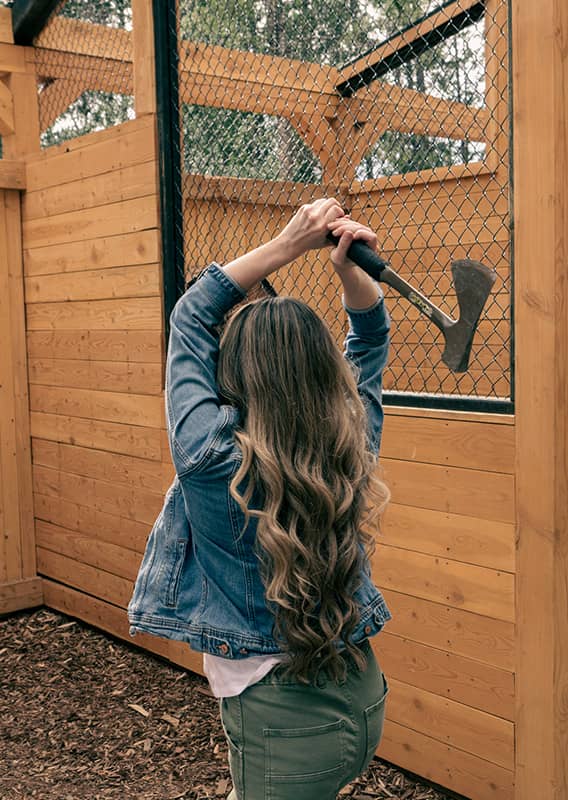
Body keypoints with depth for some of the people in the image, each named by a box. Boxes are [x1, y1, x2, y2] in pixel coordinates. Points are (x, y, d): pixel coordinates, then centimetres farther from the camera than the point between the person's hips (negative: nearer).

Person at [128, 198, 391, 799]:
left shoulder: (213, 462, -24)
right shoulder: (353, 450, -11)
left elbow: (190, 317, -10)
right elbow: (371, 338, 7)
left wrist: (289, 244, -11)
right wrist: (350, 268, -8)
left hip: (282, 722, -6)